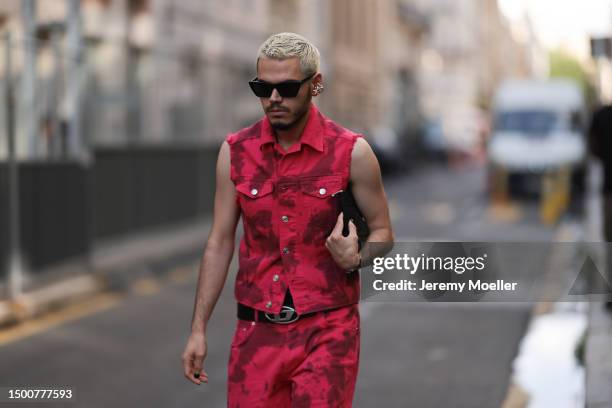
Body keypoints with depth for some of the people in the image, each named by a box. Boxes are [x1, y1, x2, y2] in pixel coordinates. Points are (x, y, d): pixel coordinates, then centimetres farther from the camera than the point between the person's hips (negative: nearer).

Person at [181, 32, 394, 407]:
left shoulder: (352, 152, -5)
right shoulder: (235, 152, 2)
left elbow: (382, 231, 6)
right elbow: (220, 243, 6)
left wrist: (356, 259, -17)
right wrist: (198, 328, 3)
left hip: (327, 329, -2)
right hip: (257, 330, 2)